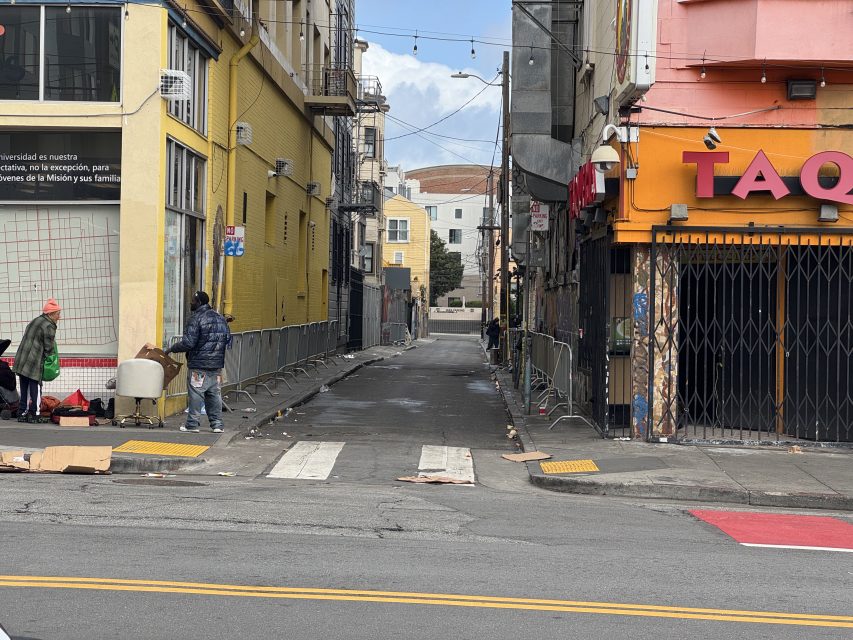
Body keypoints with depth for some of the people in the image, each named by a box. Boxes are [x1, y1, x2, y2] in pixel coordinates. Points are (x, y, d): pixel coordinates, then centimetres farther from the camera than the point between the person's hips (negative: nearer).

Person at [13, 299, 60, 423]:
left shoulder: (35, 321, 18)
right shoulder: (49, 326, -10)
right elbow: (49, 348, -11)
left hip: (21, 361, 8)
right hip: (34, 364, -8)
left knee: (25, 389, 14)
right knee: (35, 388, 0)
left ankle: (22, 413, 17)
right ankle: (34, 415, 3)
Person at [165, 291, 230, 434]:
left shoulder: (196, 319, -13)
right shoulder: (220, 318, 11)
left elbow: (188, 343, -17)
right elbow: (228, 338, 16)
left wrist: (171, 349, -6)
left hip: (198, 364, -7)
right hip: (217, 364, 7)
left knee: (196, 394, -2)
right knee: (214, 394, 10)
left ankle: (192, 424, 1)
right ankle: (217, 424, 10)